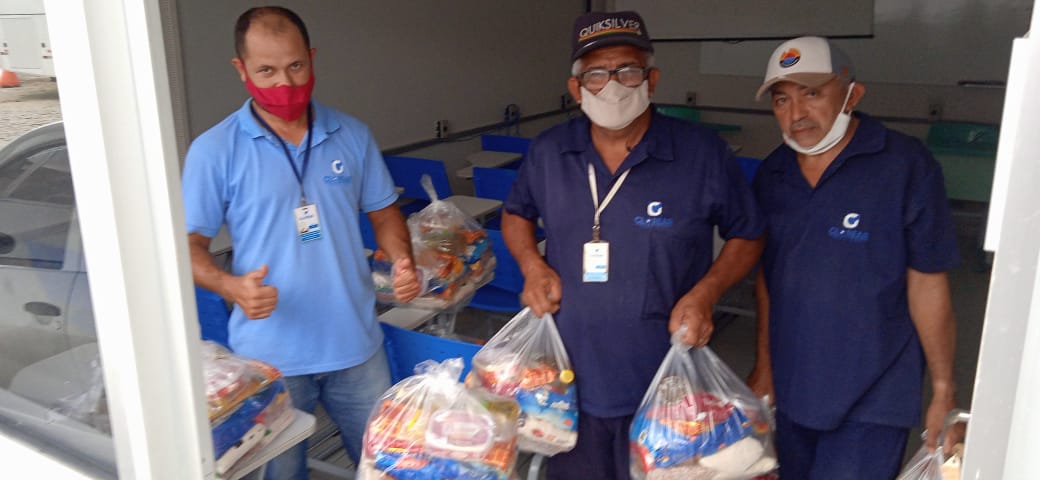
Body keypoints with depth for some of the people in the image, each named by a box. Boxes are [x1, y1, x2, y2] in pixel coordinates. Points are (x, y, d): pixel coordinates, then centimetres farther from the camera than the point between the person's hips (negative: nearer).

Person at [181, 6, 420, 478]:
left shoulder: (352, 135, 2)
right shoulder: (214, 151, -8)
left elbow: (382, 211, 11)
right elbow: (188, 244, -4)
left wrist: (402, 260, -9)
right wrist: (231, 286, -23)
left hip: (356, 343, 3)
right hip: (269, 355, -2)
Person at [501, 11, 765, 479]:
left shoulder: (704, 153, -12)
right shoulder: (547, 152, -3)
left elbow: (747, 235, 1)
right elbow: (516, 213, 14)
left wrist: (704, 292, -16)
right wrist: (531, 264, -6)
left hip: (664, 388, -2)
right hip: (570, 382, 3)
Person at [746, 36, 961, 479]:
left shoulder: (906, 166, -14)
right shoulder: (771, 175, 1)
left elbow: (927, 284, -11)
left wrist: (943, 391, -7)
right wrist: (764, 366, 11)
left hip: (870, 403, -4)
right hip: (789, 392, 5)